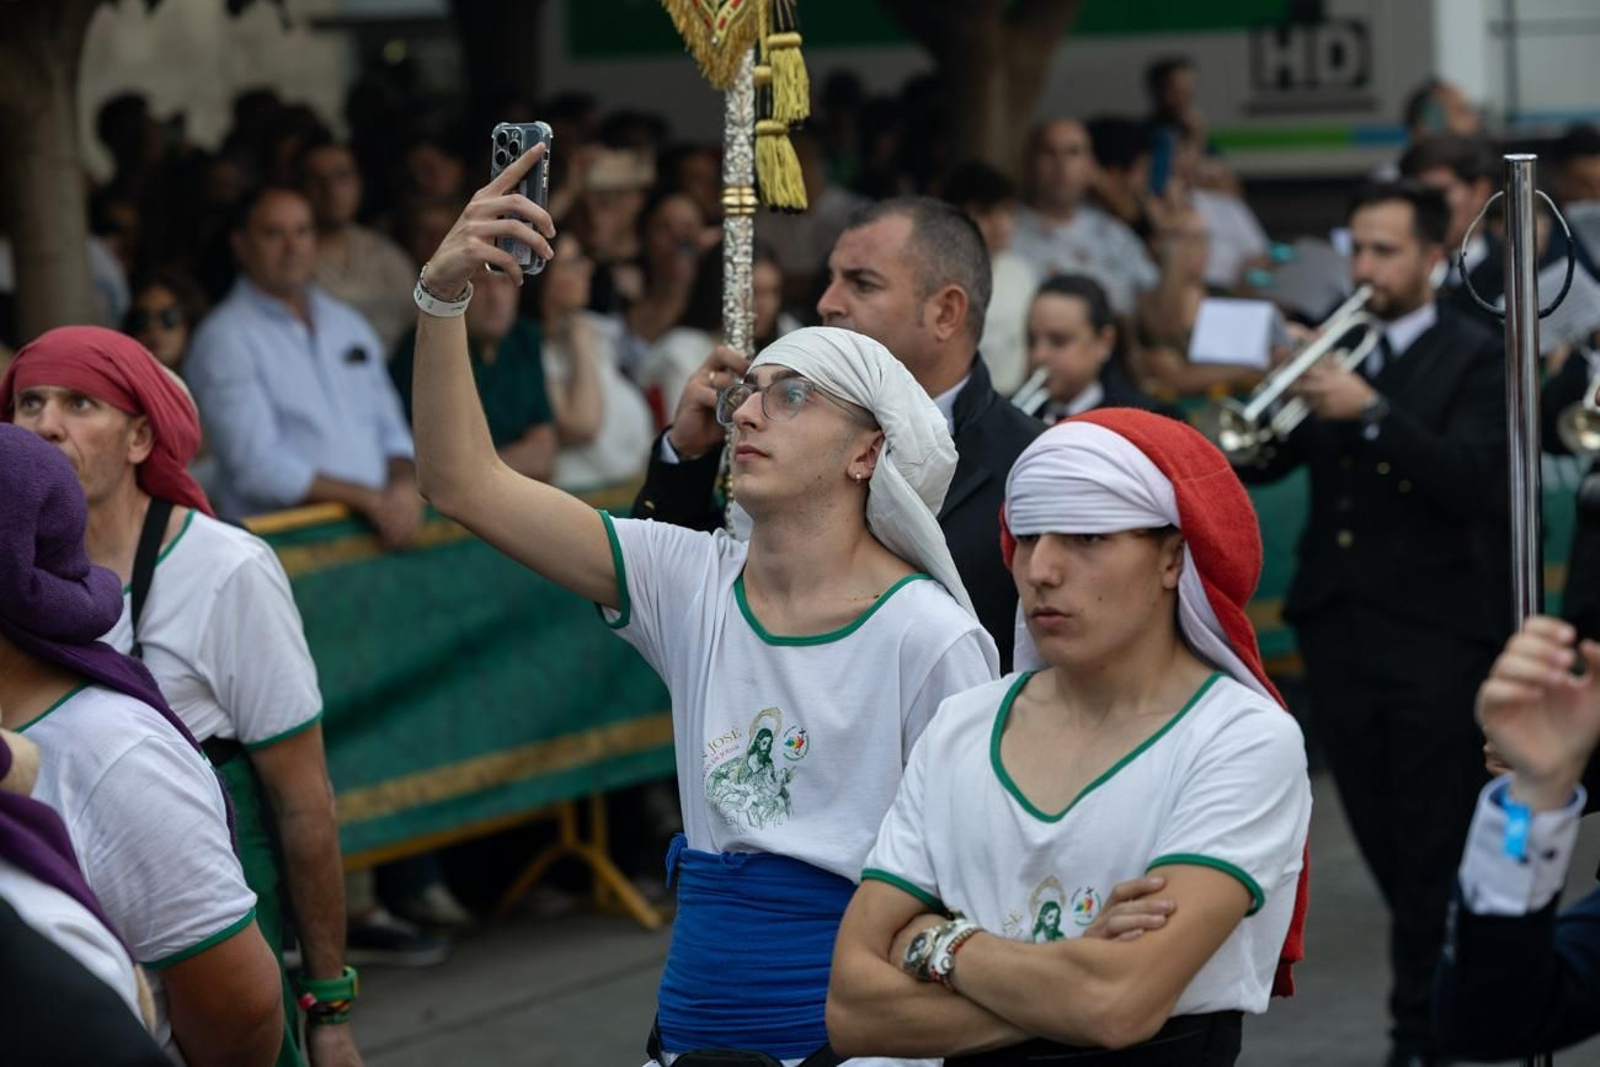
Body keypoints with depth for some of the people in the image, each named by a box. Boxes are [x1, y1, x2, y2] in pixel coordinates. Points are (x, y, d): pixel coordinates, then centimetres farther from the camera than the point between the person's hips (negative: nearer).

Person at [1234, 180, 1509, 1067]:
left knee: (1434, 853, -3)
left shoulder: (1475, 359, -3)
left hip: (1437, 634, -5)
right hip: (1338, 626, 5)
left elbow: (1466, 479, -17)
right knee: (1383, 846, 11)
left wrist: (1371, 411, -25)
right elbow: (1260, 463, 6)